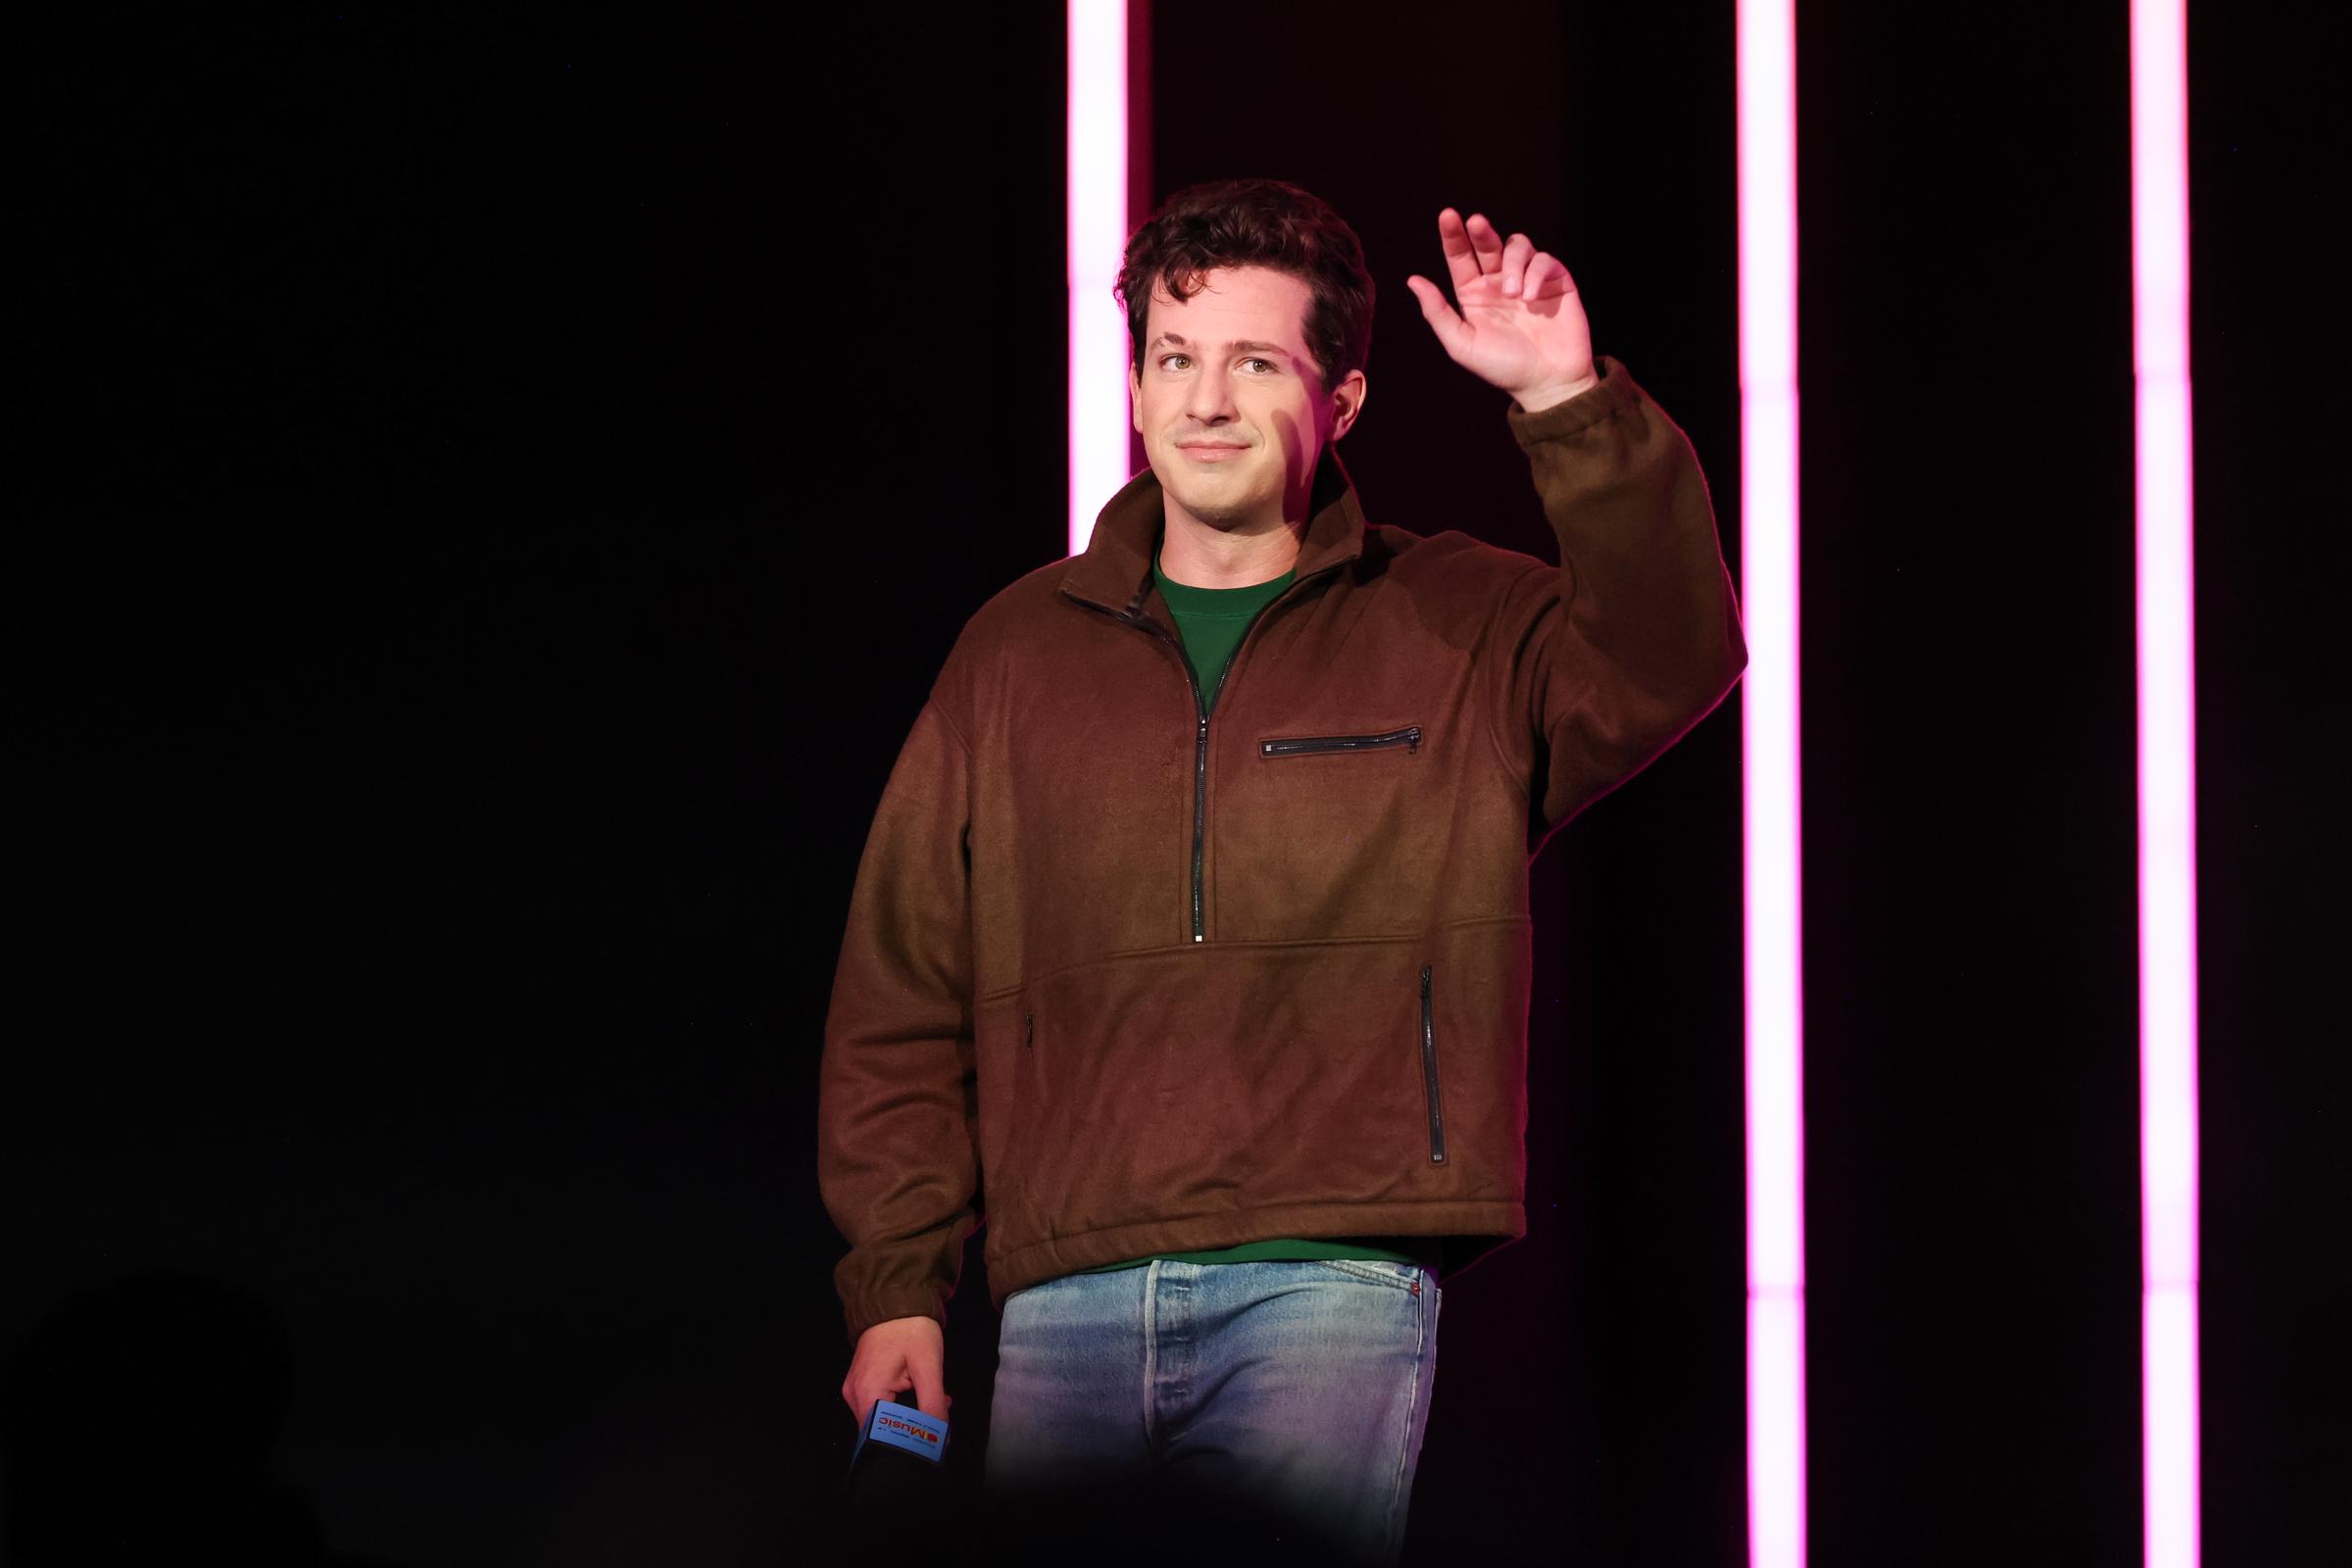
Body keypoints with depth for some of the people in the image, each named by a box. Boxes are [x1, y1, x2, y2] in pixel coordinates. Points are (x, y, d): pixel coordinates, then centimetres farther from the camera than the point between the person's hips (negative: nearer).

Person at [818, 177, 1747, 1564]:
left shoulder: (1463, 631, 10)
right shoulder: (1016, 656, 15)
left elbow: (1669, 667, -11)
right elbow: (903, 1000, 16)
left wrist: (1570, 406, -22)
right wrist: (898, 1283, 7)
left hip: (1330, 1291, -3)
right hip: (1068, 1308, 3)